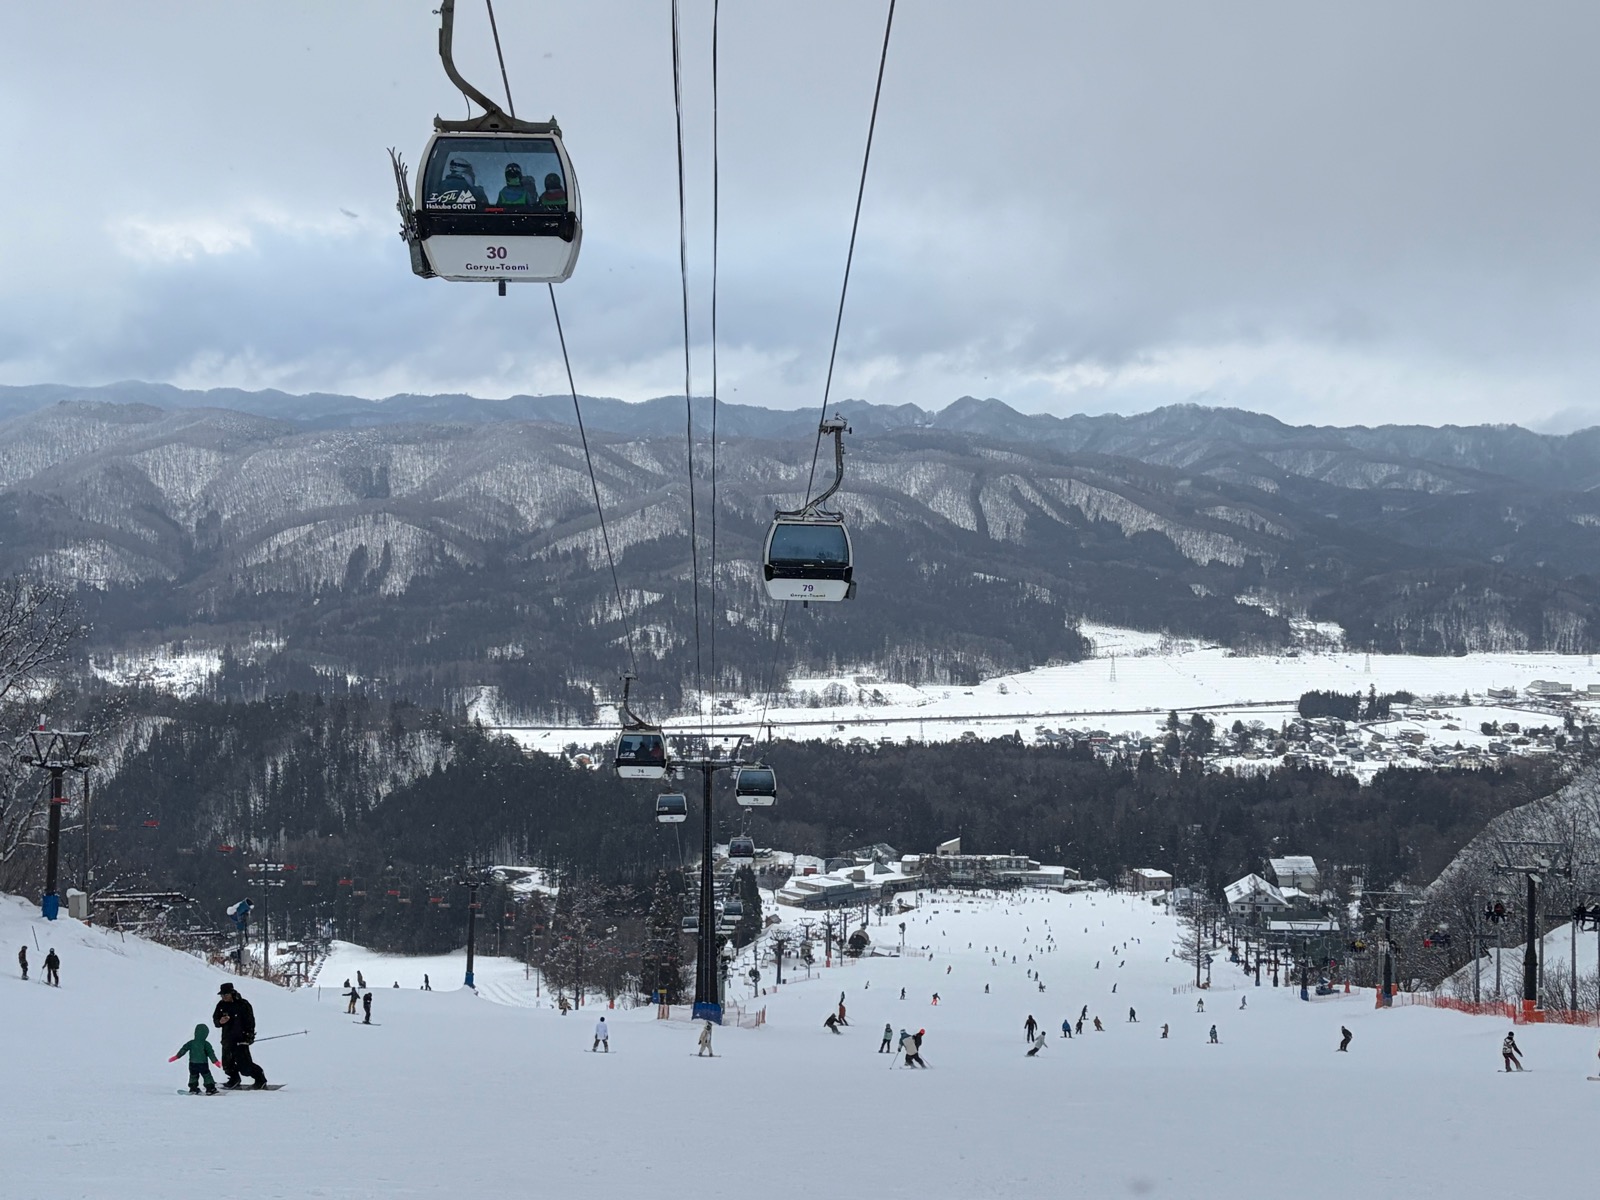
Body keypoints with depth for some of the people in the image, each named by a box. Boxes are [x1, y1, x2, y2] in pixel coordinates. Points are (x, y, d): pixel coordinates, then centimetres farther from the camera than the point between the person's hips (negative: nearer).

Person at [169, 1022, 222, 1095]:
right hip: (203, 1064, -3)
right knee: (207, 1076, 4)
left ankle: (193, 1089, 20)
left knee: (193, 1076, 20)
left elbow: (183, 1050, 2)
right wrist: (215, 1061, -7)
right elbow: (210, 1053, -11)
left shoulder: (191, 1043, -1)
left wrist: (176, 1056, 11)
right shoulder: (206, 1044, -9)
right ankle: (210, 1089, 0)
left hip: (192, 1064, 3)